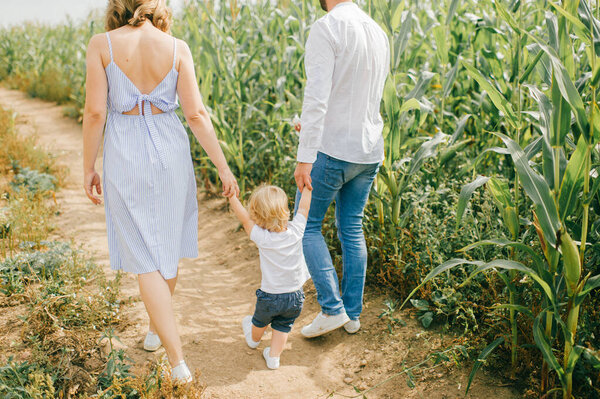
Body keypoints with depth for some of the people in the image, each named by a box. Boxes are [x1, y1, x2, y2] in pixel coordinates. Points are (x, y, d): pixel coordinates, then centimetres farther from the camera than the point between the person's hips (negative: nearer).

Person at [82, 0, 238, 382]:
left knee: (146, 258, 4)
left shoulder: (101, 44, -8)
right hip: (169, 154, 2)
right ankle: (156, 329, 40)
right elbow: (197, 114, -7)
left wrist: (89, 168, 1)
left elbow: (95, 112, -10)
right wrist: (224, 168, -1)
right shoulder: (177, 48, -5)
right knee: (166, 247, 21)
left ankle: (178, 359, -2)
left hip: (125, 158, -2)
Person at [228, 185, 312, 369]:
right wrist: (306, 185, 4)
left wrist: (231, 195, -16)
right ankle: (274, 357, 30)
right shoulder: (296, 231, -18)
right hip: (295, 297, 1)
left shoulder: (262, 238, -24)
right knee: (283, 327, 23)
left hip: (270, 297, -1)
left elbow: (244, 217, -19)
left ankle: (253, 339, 55)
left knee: (260, 321, 29)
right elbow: (304, 207, -5)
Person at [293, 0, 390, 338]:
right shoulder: (378, 33, 11)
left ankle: (332, 309, 6)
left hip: (333, 150, -7)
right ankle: (353, 313, 23)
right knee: (352, 229, 15)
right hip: (370, 151, 7)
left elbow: (317, 97, -22)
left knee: (307, 225, 8)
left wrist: (305, 157, -21)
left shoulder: (327, 28, -14)